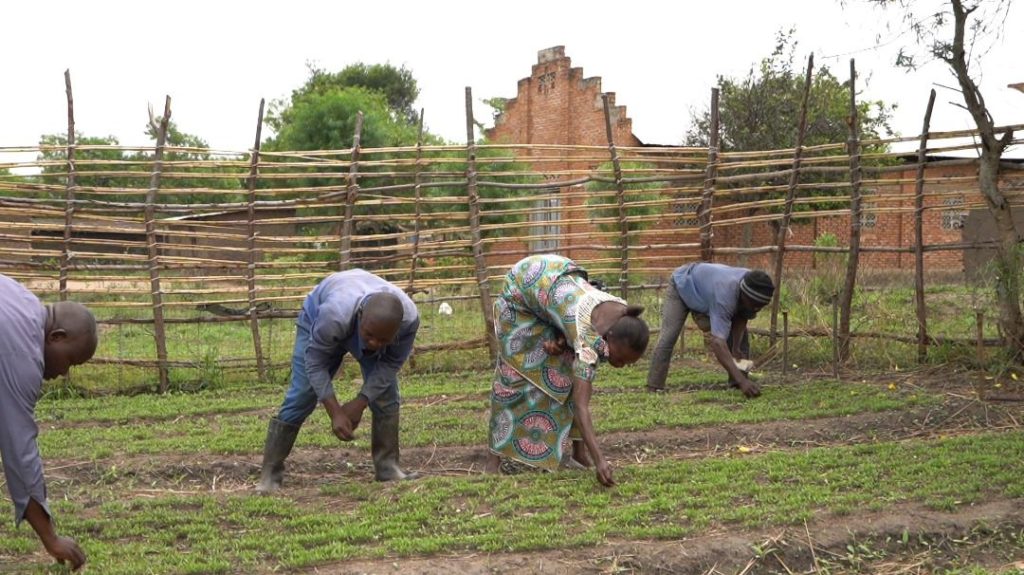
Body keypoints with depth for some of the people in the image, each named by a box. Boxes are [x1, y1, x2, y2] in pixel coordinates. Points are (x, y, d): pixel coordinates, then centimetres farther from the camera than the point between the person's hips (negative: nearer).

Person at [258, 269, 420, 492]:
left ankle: (387, 466, 0)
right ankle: (270, 473, -4)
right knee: (301, 396, -10)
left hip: (362, 324, 3)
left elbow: (390, 364, -20)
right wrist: (336, 412, -33)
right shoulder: (333, 315, -46)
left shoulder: (409, 319, -37)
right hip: (317, 316, -3)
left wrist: (359, 403, -24)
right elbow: (315, 362, -30)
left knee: (386, 394, -9)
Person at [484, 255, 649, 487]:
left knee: (576, 370, -4)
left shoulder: (625, 319, -21)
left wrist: (562, 340, -22)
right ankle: (495, 454, 4)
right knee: (515, 371, -5)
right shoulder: (588, 338, -40)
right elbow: (581, 406, -44)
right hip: (522, 287, -6)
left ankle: (578, 450, 2)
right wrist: (599, 460, -52)